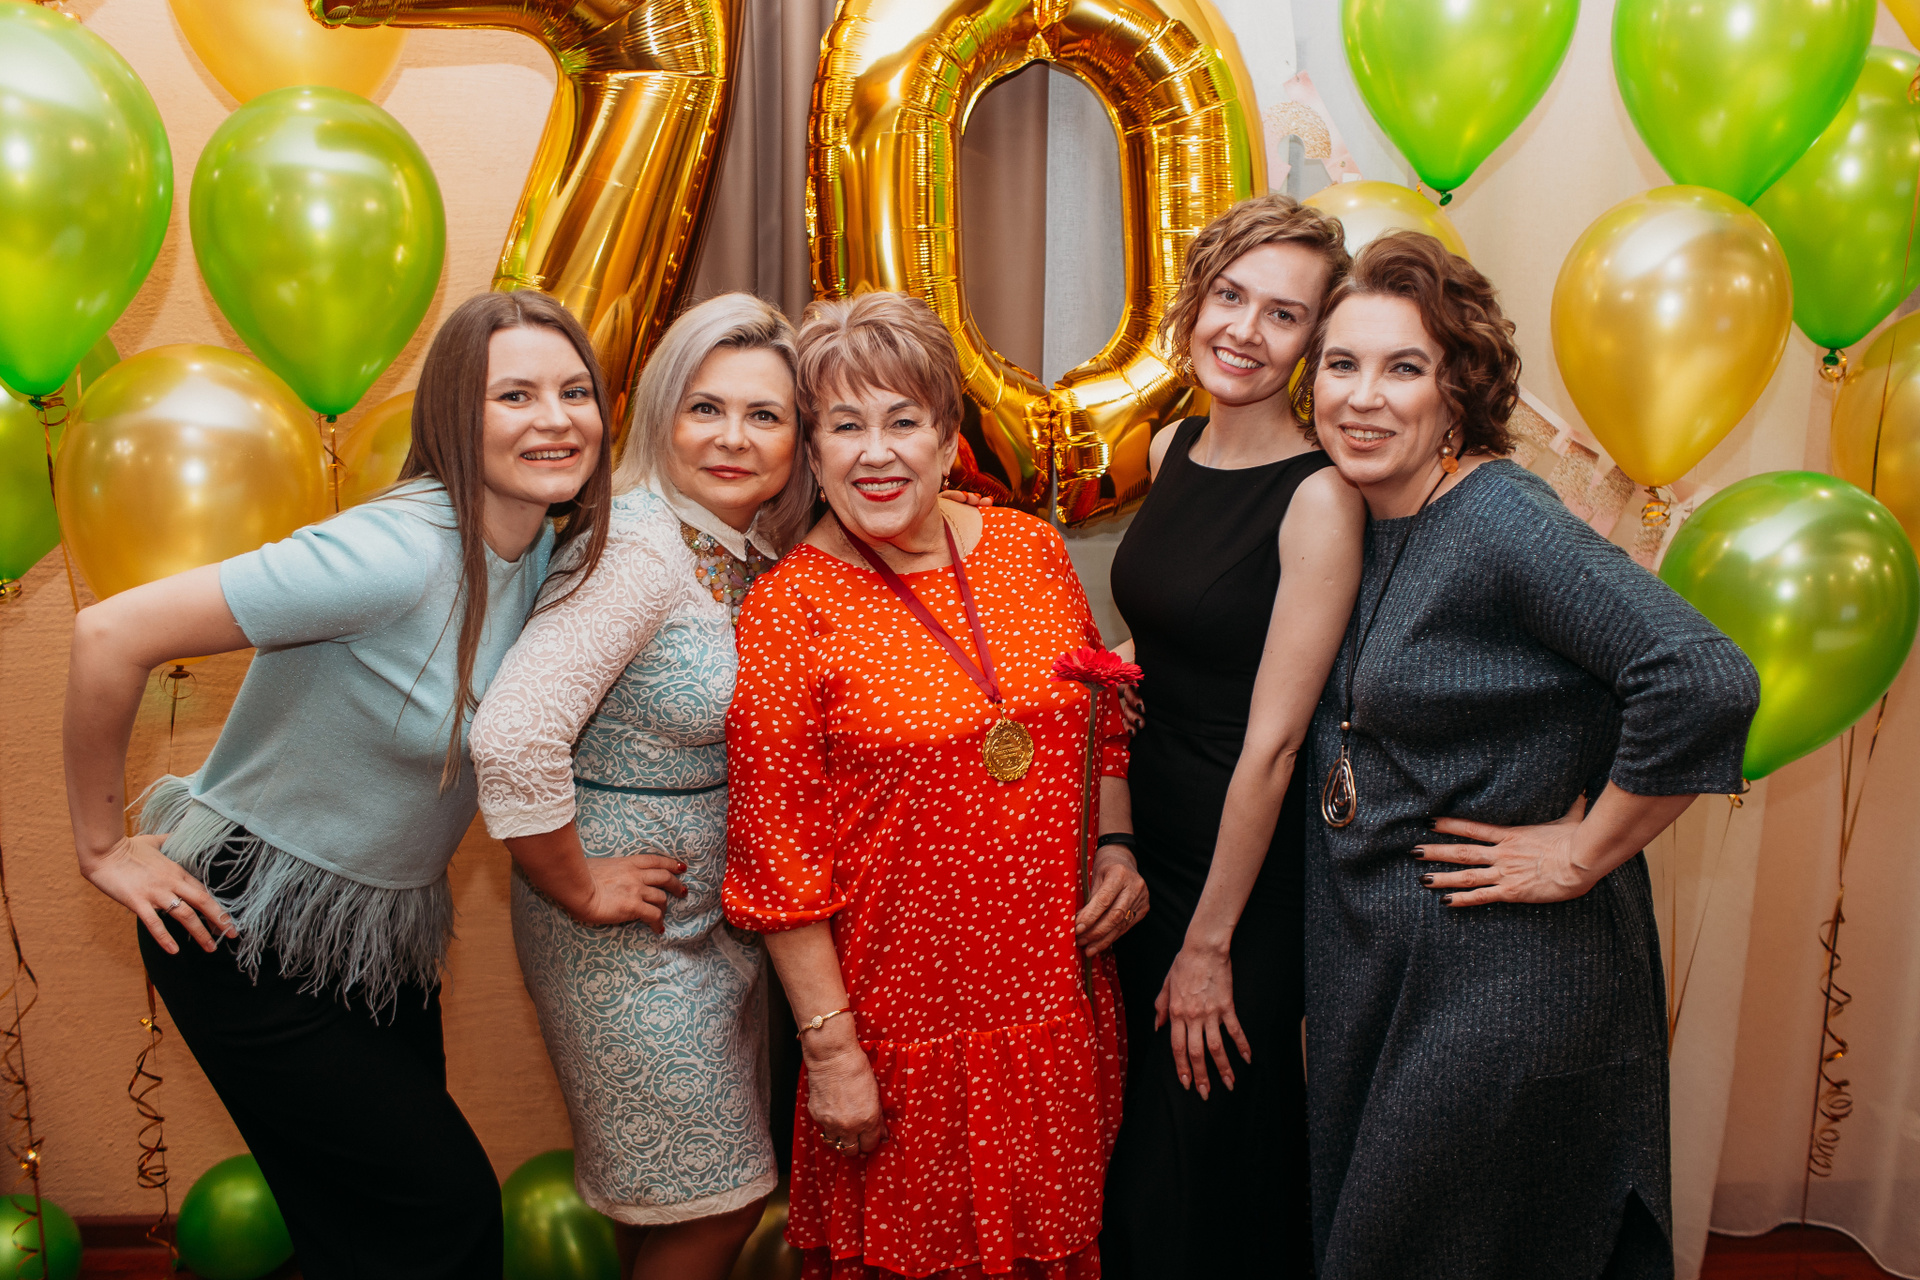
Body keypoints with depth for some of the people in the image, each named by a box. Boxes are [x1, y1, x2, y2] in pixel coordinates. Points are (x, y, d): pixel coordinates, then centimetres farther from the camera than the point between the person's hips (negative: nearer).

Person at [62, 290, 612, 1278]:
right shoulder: (397, 554, -29)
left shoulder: (554, 547, -4)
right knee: (448, 1200, 1)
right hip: (251, 935, -7)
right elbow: (110, 635, -28)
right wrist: (101, 846, -17)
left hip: (387, 927, 7)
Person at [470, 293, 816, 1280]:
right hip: (635, 932, -8)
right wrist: (582, 890, -20)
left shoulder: (756, 555, 3)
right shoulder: (640, 550, -23)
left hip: (726, 916, 8)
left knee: (729, 1193, 21)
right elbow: (513, 736, -33)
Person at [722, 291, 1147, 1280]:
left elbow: (1103, 722, 14)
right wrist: (831, 1049, -10)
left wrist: (1117, 845, -1)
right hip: (908, 1022, -4)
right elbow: (776, 847, -11)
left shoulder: (1031, 550, 2)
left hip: (1061, 990, 4)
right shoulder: (788, 610, -12)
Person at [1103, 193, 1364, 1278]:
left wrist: (1209, 943, -14)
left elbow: (1272, 742, -19)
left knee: (1215, 1164, 13)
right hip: (1146, 842, 7)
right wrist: (1116, 843, 5)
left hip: (1249, 872, -7)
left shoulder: (1319, 495, -20)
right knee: (1132, 1143, 23)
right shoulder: (1174, 450, 2)